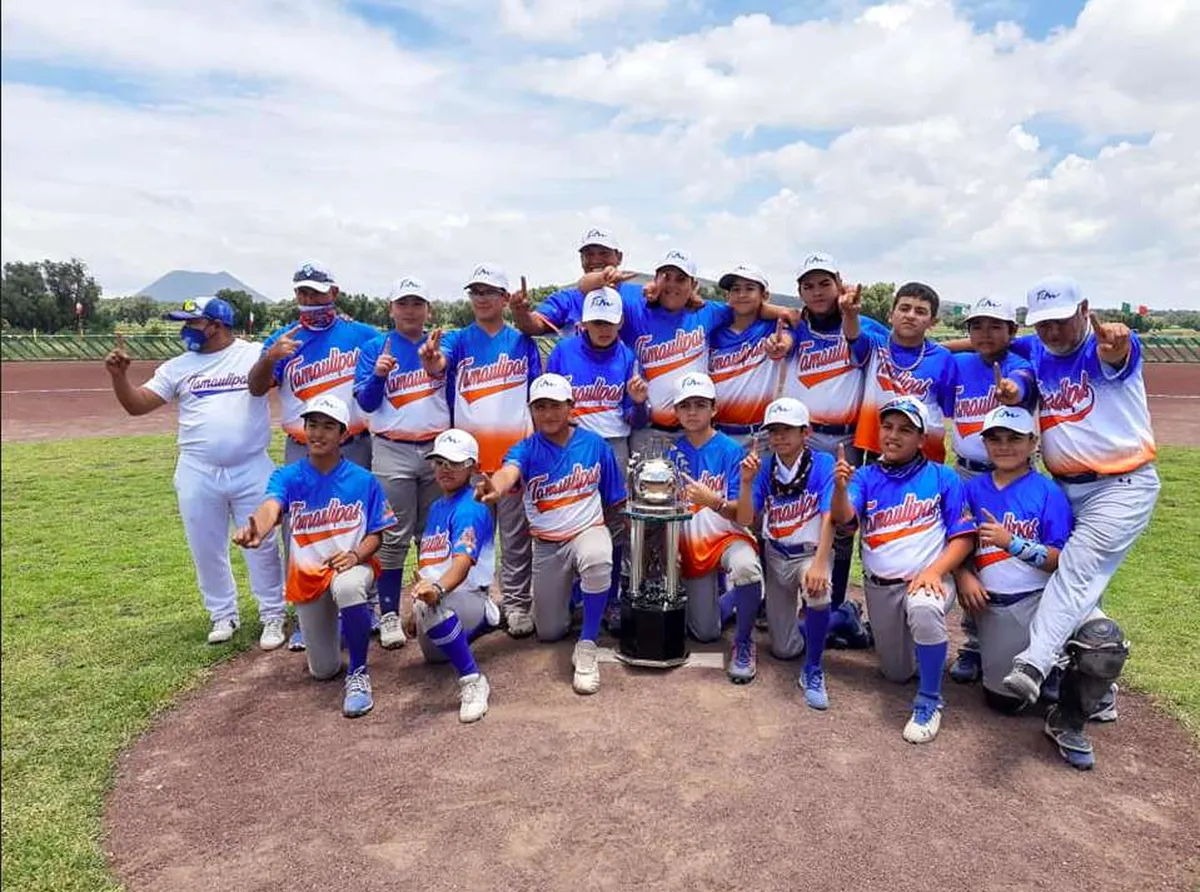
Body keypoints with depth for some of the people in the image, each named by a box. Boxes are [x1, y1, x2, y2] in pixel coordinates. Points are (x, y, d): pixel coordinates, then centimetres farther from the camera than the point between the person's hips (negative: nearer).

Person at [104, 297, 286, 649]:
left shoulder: (255, 355, -1)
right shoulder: (178, 367, 5)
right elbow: (136, 405, 3)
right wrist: (119, 375, -13)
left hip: (252, 471, -3)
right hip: (198, 474, 3)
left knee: (261, 546, 6)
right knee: (206, 549, 12)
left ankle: (272, 616, 20)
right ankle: (223, 615, 29)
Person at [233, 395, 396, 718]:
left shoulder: (364, 480, -8)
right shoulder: (288, 477, -8)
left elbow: (376, 535, -2)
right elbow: (271, 508, -31)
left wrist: (355, 554, -25)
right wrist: (256, 530, -55)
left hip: (352, 566, -2)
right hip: (307, 577, 2)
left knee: (347, 587, -41)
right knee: (323, 671, 9)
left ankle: (358, 674, -18)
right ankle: (348, 618, 43)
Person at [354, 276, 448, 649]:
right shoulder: (374, 348, 4)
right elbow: (366, 402, -3)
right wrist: (378, 374, -18)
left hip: (438, 449, 2)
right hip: (393, 453, -2)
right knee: (395, 537, -2)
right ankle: (389, 614, 7)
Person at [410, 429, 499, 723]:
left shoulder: (470, 508, -15)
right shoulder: (436, 507, 13)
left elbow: (463, 561, -32)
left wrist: (437, 587, -51)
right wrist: (414, 611, 21)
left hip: (468, 596, -10)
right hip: (436, 598, 10)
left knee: (430, 603, -41)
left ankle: (473, 681, -28)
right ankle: (485, 618, 43)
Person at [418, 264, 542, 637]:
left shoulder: (523, 343, 7)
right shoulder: (459, 340, 6)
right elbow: (438, 364, -16)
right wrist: (431, 360, -41)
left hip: (514, 452, 0)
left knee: (516, 535, 4)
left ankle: (516, 603, 13)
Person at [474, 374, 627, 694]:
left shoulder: (595, 444, -7)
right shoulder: (526, 449, -11)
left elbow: (617, 500, 1)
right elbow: (508, 472, -36)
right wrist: (495, 488, -59)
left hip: (589, 531, -2)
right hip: (546, 545, 2)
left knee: (597, 561, -40)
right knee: (549, 632, 10)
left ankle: (587, 647, -20)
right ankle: (568, 590, 46)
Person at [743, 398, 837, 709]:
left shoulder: (822, 464, -14)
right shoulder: (764, 468, -4)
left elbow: (829, 518, -22)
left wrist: (819, 564, -34)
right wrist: (747, 482, -25)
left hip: (811, 553, -3)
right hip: (775, 557, 3)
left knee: (817, 590, -38)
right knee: (784, 649, 3)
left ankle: (813, 672, -14)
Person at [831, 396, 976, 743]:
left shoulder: (943, 477, -3)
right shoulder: (866, 477, 2)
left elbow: (964, 537, -5)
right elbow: (842, 516, -16)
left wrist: (934, 570, -21)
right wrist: (840, 487, -38)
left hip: (928, 578, -3)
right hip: (879, 587, 3)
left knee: (924, 610, -38)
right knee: (897, 672, 12)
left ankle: (929, 701, -18)